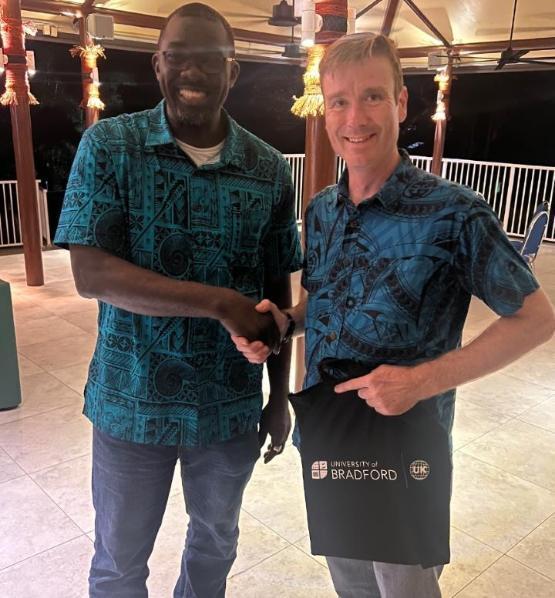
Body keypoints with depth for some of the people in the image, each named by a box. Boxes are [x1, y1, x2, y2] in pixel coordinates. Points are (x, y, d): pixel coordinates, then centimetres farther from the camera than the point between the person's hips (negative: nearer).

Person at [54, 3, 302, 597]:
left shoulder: (269, 169, -2)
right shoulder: (108, 146, -9)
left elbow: (278, 288, 3)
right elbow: (91, 274, -18)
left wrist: (280, 394, 6)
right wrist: (222, 304, -24)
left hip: (233, 406, 3)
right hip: (132, 402, -2)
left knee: (215, 542, 25)